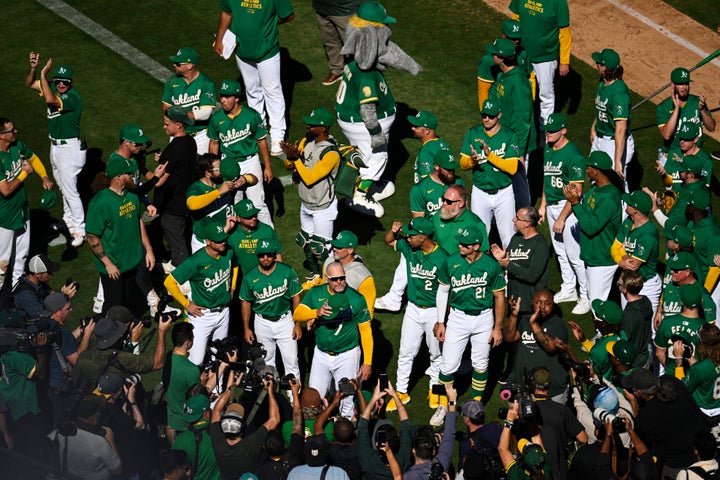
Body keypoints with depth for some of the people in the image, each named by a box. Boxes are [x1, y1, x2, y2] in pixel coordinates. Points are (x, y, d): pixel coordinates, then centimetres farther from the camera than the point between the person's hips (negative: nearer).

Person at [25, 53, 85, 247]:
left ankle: (80, 230, 4)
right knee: (63, 186, 24)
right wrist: (33, 68, -15)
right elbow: (29, 84, 6)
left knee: (70, 190, -5)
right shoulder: (53, 87, -1)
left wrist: (43, 73, -35)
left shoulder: (73, 96, -26)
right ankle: (68, 220, 41)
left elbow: (50, 100, -42)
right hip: (55, 145, 9)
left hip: (69, 148, -9)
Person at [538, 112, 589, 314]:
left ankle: (587, 296, 7)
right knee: (560, 252, 19)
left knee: (574, 254, -4)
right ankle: (568, 290, 34)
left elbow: (576, 191, -21)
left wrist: (561, 218, -20)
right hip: (552, 205, 9)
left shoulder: (573, 155, -21)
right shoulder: (548, 149, 5)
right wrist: (543, 205, 17)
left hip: (568, 206, -9)